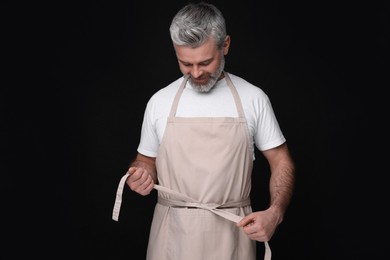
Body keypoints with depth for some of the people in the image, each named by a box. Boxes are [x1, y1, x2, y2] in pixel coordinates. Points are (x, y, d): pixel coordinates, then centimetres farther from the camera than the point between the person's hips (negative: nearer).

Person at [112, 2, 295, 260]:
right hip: (173, 232, 1)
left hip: (231, 232, -1)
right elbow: (147, 160, 14)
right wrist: (140, 175, -9)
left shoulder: (253, 98, -2)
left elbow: (281, 161, 3)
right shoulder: (160, 101, 2)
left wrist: (275, 212, -13)